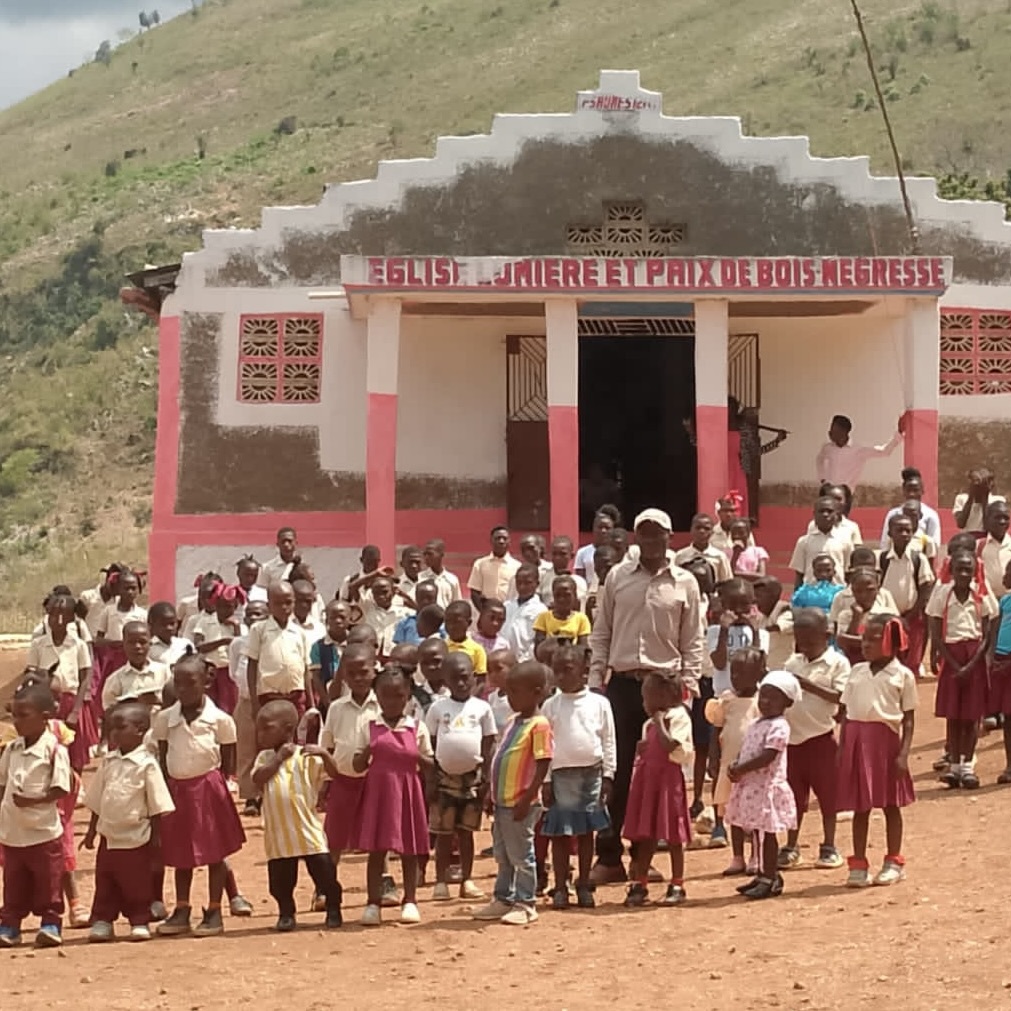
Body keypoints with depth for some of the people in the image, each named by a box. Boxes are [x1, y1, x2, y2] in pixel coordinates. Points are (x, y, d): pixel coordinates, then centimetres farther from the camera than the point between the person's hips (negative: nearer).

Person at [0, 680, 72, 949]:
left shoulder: (54, 750, -12)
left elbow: (60, 790, -14)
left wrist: (32, 800, -23)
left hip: (43, 833, -6)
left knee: (48, 883, 4)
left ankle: (50, 924, 12)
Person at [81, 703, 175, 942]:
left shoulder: (146, 763, -10)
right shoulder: (108, 762, 6)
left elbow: (157, 806, -8)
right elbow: (96, 801, 14)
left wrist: (156, 837, -9)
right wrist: (91, 831, 13)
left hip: (136, 838, -5)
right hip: (109, 836, 5)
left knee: (137, 884, 3)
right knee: (105, 883, 9)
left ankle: (140, 922, 13)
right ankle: (102, 921, 17)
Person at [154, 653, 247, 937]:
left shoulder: (219, 719, -7)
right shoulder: (164, 719, 1)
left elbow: (228, 763, 0)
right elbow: (162, 758, 7)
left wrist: (217, 785, -6)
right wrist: (167, 788, 1)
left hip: (208, 787, -3)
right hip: (177, 789, 3)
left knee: (214, 853, 4)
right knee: (180, 854, 11)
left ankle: (214, 913, 11)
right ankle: (181, 911, 19)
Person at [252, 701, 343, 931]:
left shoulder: (306, 756, -4)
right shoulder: (265, 757, 8)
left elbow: (333, 773, -12)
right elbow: (258, 778, -10)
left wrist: (324, 754, -30)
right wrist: (279, 757, -12)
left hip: (306, 828, -3)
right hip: (278, 832, 3)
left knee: (324, 871, 1)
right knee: (280, 879, 8)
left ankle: (333, 910, 17)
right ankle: (286, 913, 24)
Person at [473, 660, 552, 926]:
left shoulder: (539, 725, -15)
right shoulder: (512, 722, 13)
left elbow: (543, 765, -18)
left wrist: (526, 799, -21)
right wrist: (492, 795, 16)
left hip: (520, 804, -9)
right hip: (503, 801, 9)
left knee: (521, 855, 1)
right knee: (503, 855, 17)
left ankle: (525, 905, 10)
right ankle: (503, 899, 27)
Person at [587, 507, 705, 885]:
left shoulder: (685, 583, 2)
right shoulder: (617, 577, 5)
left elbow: (693, 642, 3)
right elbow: (601, 633, 7)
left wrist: (688, 687, -5)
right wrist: (595, 679, 0)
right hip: (622, 683, 1)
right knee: (616, 771, 2)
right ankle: (609, 856, 8)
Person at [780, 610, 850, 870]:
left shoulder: (838, 663, -6)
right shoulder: (792, 663, 9)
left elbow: (840, 696, -16)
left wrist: (808, 685, -21)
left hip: (821, 736, -4)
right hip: (794, 736, 4)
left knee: (827, 793, 5)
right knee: (794, 795, 11)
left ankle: (829, 847, 15)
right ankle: (791, 847, 20)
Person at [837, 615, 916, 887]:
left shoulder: (902, 675, -2)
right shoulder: (857, 671, 9)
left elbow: (909, 719, -3)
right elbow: (845, 712, 10)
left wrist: (903, 754, -11)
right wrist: (841, 748, 4)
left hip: (885, 739, -3)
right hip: (857, 739, 3)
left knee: (890, 804, 7)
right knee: (859, 806, 7)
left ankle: (893, 863, 19)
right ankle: (859, 865, 13)